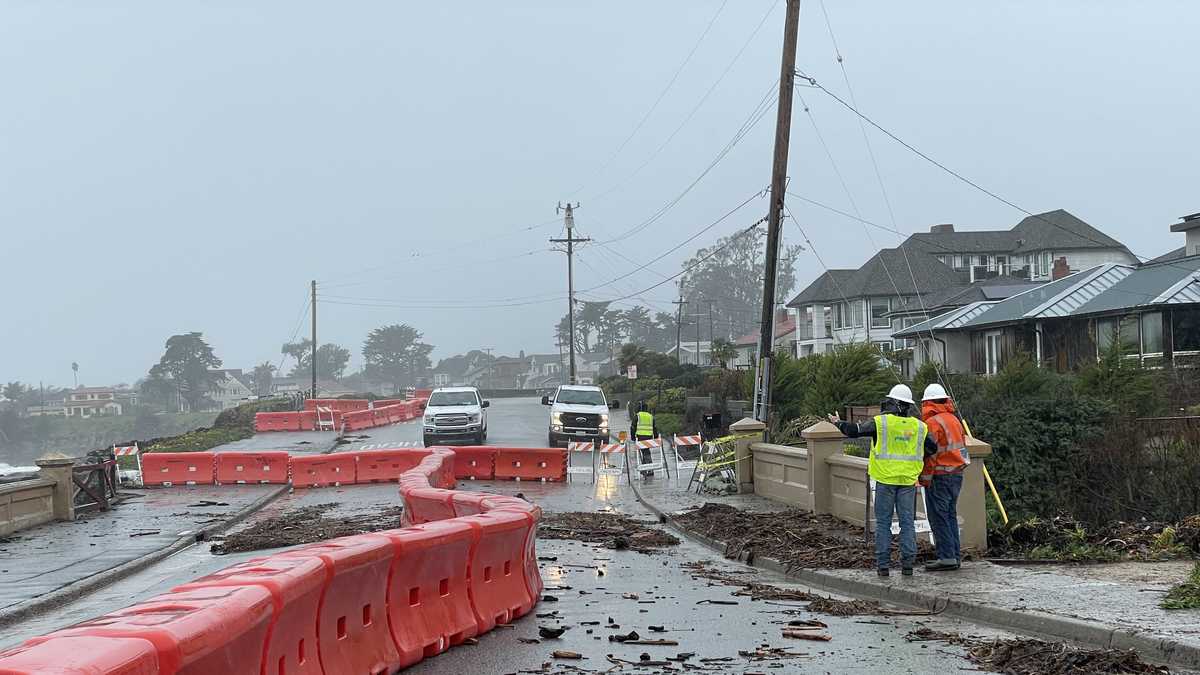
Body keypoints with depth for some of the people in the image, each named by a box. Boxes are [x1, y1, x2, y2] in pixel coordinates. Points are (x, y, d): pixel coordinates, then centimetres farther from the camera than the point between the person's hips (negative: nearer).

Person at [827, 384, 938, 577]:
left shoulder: (881, 422, -7)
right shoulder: (919, 426, 4)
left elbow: (854, 430, -3)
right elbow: (932, 448, 15)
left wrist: (838, 423, 15)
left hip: (885, 480, -2)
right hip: (908, 481, 2)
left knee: (883, 523, 4)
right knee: (907, 522, 6)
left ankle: (883, 565, 3)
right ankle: (907, 564, 3)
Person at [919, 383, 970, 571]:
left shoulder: (932, 422, -14)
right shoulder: (954, 418, 13)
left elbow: (930, 453, -17)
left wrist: (925, 478, -12)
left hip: (940, 476, -9)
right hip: (957, 473, 9)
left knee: (938, 517, -5)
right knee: (951, 515, 14)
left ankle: (947, 557, -8)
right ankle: (956, 556, 16)